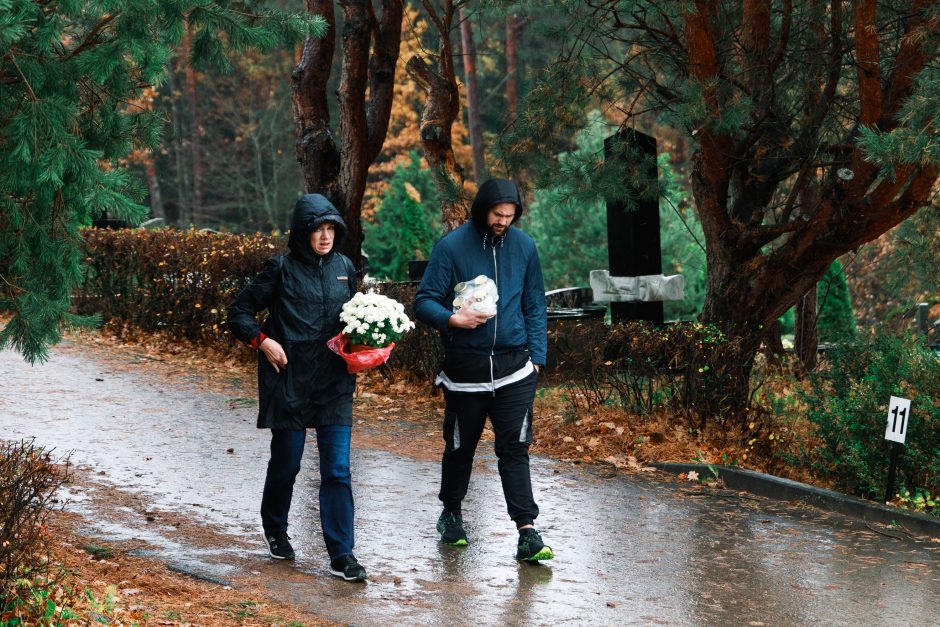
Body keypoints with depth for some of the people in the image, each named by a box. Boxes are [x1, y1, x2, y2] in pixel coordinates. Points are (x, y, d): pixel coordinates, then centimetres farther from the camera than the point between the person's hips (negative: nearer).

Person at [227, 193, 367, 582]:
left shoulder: (344, 268, 8)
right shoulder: (281, 269, -4)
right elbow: (239, 312, 1)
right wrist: (263, 341, -13)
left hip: (335, 385, 3)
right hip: (289, 381, -3)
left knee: (337, 470, -4)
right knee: (286, 462, 10)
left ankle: (342, 556, -3)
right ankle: (275, 530, 36)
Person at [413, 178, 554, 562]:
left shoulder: (524, 246, 5)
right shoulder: (452, 246, -6)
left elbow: (535, 306, 12)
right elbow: (424, 301, -5)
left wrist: (536, 356, 4)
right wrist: (452, 319, -24)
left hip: (514, 368, 1)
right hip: (464, 368, -1)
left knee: (515, 450, -5)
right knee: (460, 447, 12)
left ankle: (527, 532, -9)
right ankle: (451, 514, 34)